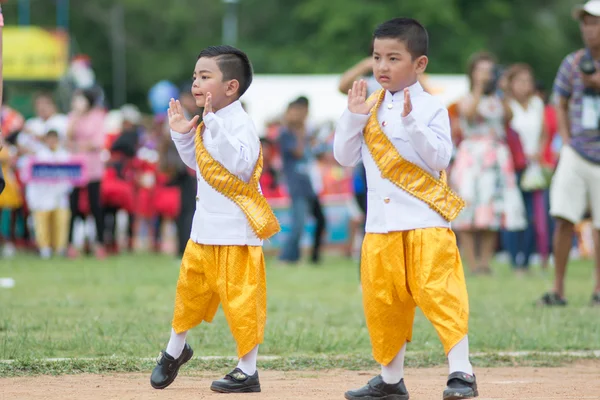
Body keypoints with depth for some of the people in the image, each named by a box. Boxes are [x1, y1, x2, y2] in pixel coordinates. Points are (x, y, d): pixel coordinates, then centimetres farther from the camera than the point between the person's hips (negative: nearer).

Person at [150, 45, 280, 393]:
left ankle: (248, 371, 5)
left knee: (240, 299, -4)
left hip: (236, 232, -9)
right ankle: (175, 350, 41)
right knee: (190, 287, 21)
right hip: (204, 230, 9)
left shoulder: (240, 123, -18)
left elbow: (241, 165, -34)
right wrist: (182, 135, 9)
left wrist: (214, 125, -37)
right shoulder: (208, 124, 9)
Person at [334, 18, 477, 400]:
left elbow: (439, 158, -15)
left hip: (426, 222, -5)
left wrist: (411, 121, -25)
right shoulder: (369, 108, 10)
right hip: (381, 225, 5)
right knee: (382, 301, 10)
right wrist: (353, 117, -5)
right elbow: (345, 157, 8)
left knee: (439, 294, -12)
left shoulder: (431, 108, -5)